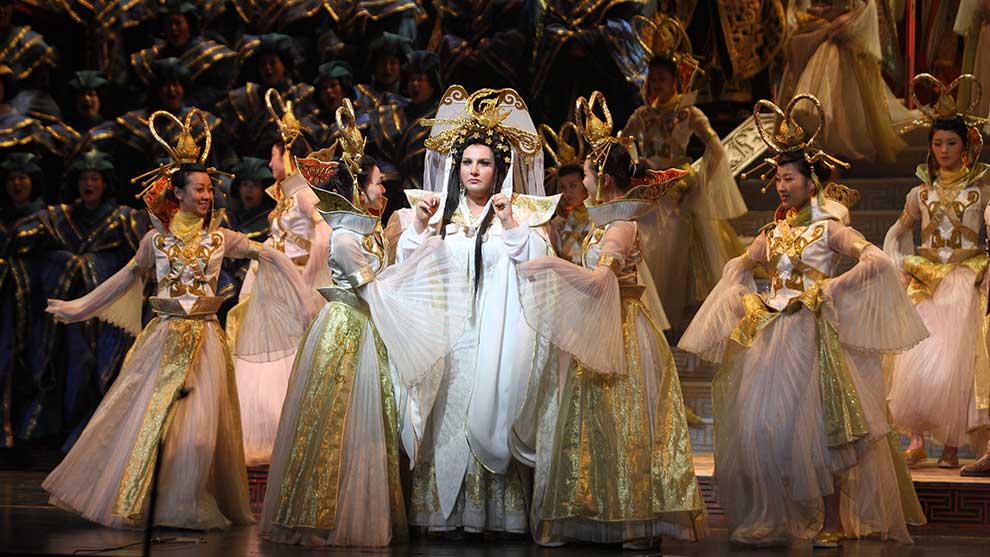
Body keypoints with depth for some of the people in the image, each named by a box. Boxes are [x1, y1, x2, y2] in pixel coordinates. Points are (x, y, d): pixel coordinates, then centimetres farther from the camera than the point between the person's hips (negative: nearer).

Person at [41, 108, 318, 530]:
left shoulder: (220, 238, 2)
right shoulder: (156, 238, 3)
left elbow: (272, 257, 3)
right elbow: (127, 277, 14)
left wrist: (304, 300, -4)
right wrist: (77, 307, 18)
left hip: (204, 340, 0)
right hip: (163, 339, 0)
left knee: (198, 427, -3)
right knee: (144, 418, 3)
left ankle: (187, 507, 12)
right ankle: (128, 502, 18)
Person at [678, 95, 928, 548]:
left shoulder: (828, 229, -3)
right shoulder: (773, 233, 13)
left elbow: (877, 261, -15)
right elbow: (738, 268, 29)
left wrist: (828, 290, -16)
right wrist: (748, 299, 11)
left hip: (811, 336, -6)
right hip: (767, 336, 6)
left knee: (813, 428, -6)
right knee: (758, 426, 1)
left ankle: (831, 525, 2)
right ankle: (771, 521, 11)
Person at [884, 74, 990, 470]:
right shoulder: (922, 193, 13)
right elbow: (897, 233, 25)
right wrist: (898, 268, 11)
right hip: (925, 283, 3)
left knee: (953, 362, -9)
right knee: (916, 361, -9)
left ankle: (951, 445, 0)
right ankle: (917, 439, 0)